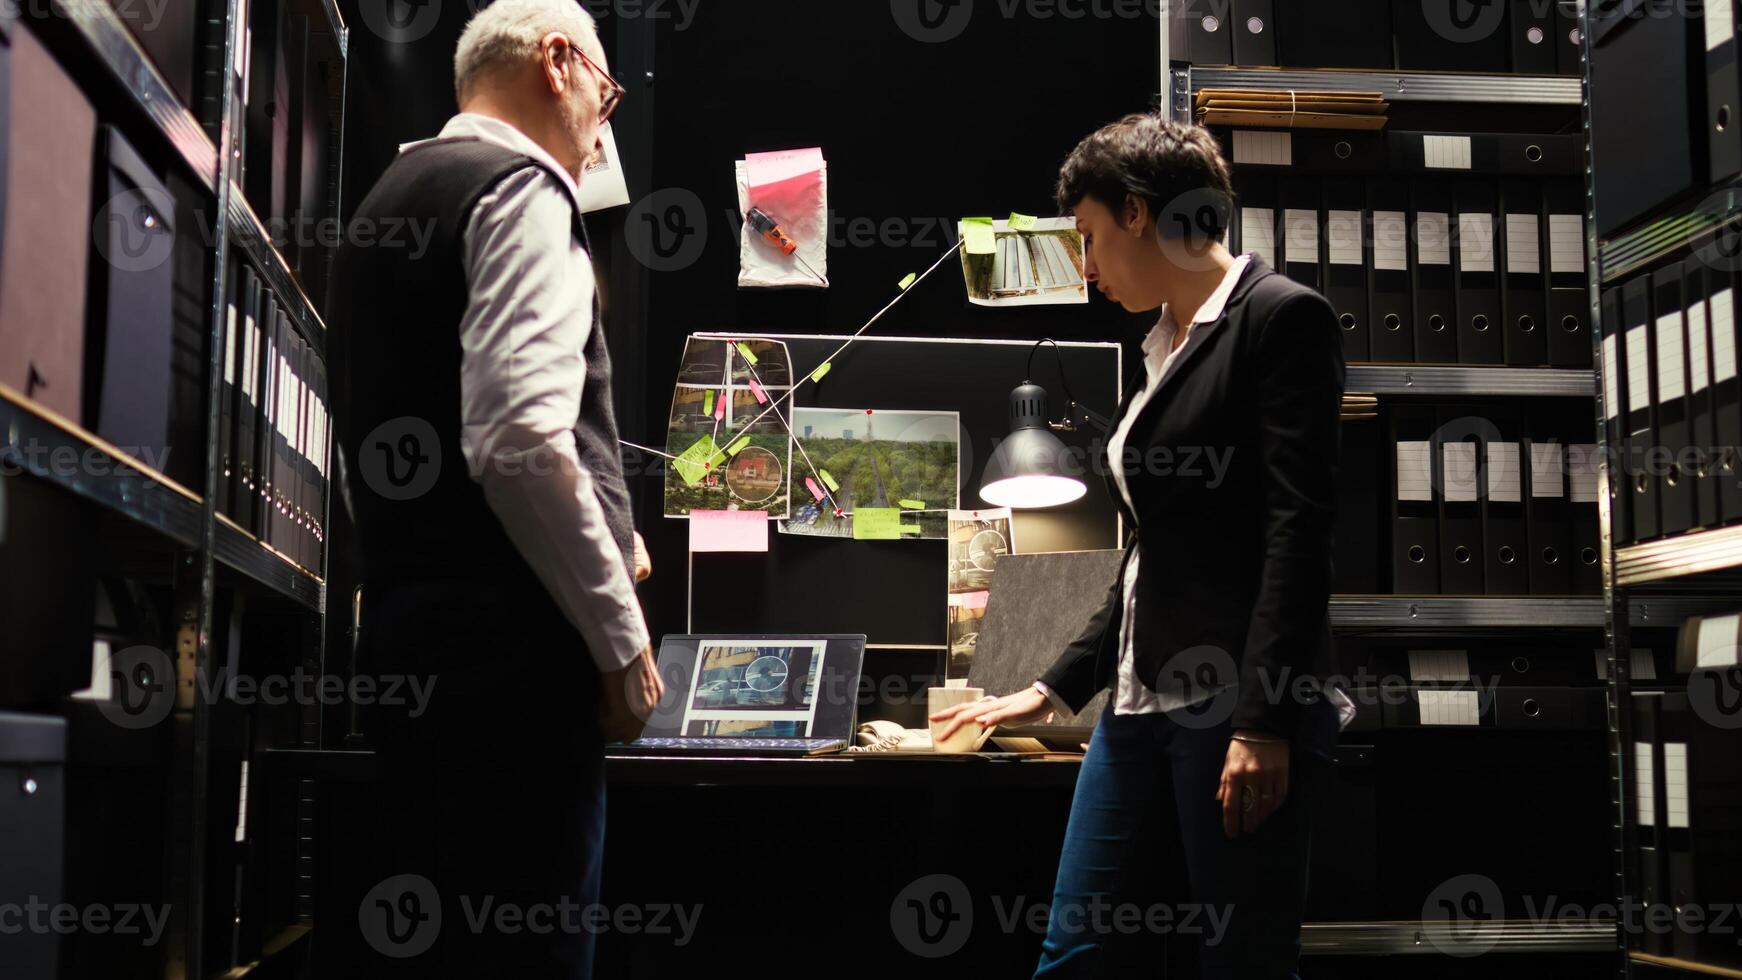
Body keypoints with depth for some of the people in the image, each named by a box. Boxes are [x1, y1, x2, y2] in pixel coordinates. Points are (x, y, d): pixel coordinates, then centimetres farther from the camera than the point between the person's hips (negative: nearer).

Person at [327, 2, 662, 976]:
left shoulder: (396, 195, 21)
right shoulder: (522, 189, -7)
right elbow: (519, 439, -21)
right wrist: (623, 638, -14)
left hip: (406, 618, 9)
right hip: (510, 638, -9)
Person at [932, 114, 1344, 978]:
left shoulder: (1281, 318, -5)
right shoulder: (1165, 350, 19)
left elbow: (1300, 529, -14)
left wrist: (1265, 721, -20)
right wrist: (1055, 690, 25)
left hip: (1239, 703, -8)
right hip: (1142, 704, 8)